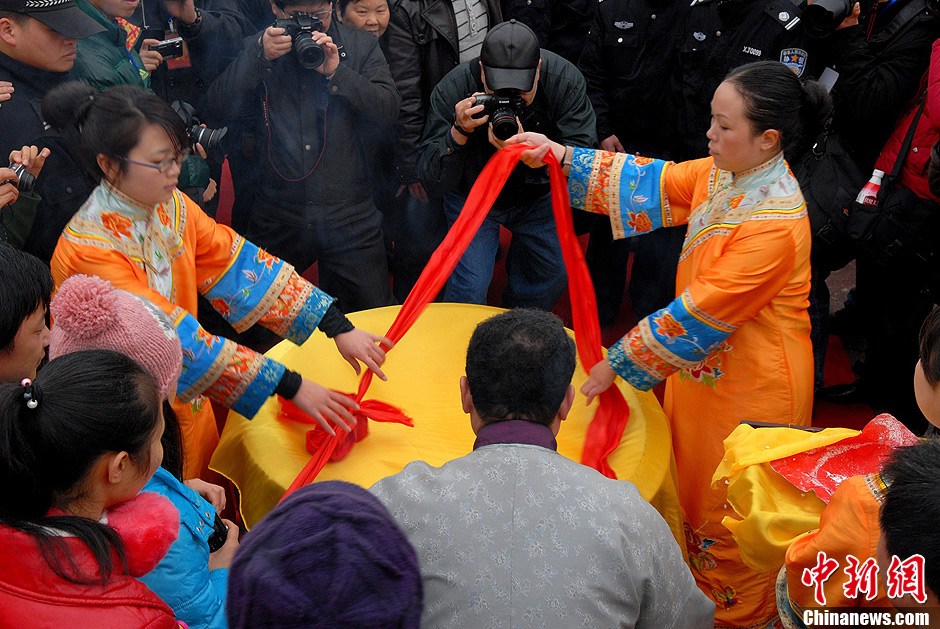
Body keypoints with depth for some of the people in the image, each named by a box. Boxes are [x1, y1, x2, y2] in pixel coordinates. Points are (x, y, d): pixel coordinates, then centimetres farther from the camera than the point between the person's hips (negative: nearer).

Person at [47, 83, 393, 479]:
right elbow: (176, 338, -30)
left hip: (184, 399, 6)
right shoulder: (90, 250, -26)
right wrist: (290, 386, -30)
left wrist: (338, 326, -18)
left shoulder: (170, 205, -5)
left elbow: (240, 264, -10)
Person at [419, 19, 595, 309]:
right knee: (469, 287, -13)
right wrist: (458, 132, -45)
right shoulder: (452, 89, -28)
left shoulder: (566, 79, -27)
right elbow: (433, 181, -27)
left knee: (555, 274, 9)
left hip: (539, 195, 2)